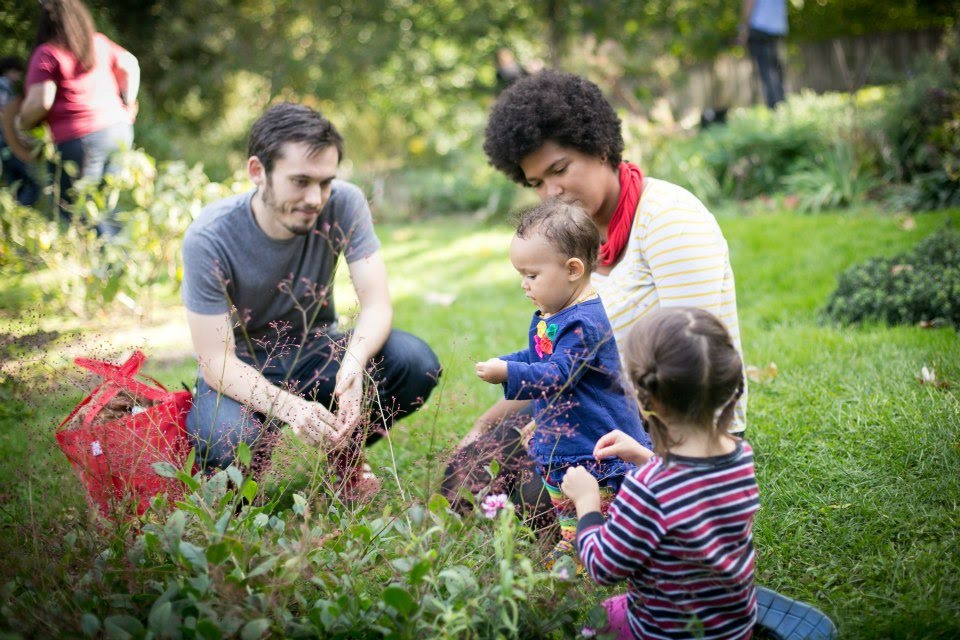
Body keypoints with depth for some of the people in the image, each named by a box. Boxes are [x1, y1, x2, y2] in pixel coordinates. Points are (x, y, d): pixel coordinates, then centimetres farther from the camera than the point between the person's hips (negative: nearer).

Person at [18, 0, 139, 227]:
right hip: (118, 129, 7)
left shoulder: (47, 53, -6)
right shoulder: (99, 43, 12)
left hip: (78, 139, -6)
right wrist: (128, 103, 31)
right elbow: (130, 65, 25)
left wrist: (23, 124, 4)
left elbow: (40, 102, -14)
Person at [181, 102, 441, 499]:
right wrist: (289, 407, -44)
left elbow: (377, 303, -21)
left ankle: (344, 453, 5)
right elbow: (216, 362, -25)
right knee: (229, 445, -36)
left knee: (416, 363, -25)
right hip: (239, 372, -3)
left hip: (316, 353, 3)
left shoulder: (343, 204, -18)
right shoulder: (209, 237, -24)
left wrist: (353, 364, -44)